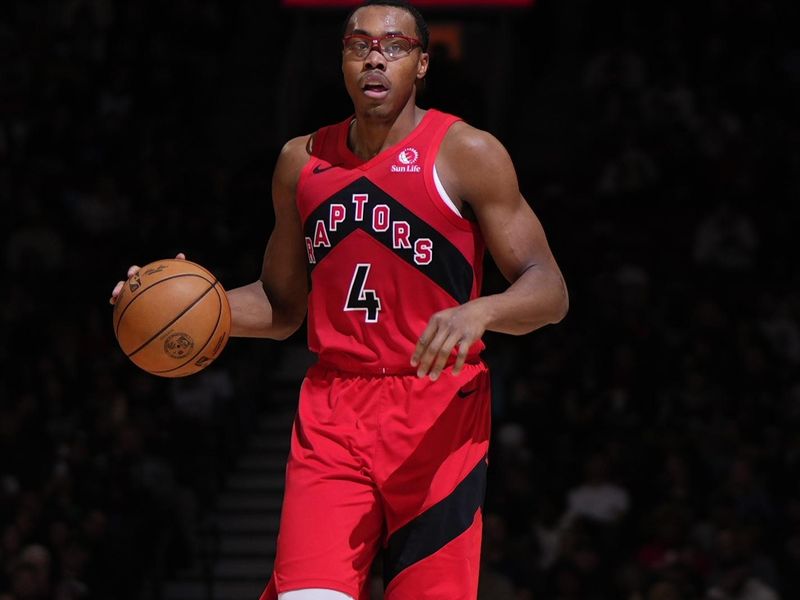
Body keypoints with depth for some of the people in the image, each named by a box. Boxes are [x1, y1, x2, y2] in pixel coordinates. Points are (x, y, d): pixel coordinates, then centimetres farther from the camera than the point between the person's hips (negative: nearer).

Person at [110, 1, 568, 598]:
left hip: (438, 415, -3)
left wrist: (481, 312, -27)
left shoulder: (467, 155, -3)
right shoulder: (303, 161, 12)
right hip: (331, 415, 3)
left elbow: (550, 292, -6)